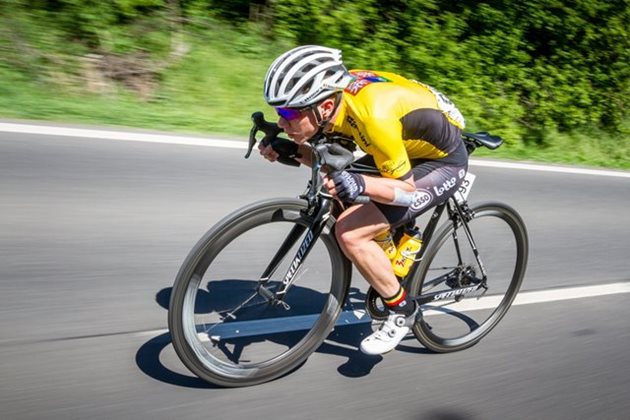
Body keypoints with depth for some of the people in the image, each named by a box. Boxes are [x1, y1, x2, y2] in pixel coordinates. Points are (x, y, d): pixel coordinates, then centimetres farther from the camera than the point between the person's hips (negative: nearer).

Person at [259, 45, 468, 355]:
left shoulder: (374, 116, -36)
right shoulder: (332, 91, -14)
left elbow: (406, 189, -25)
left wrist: (362, 184, -43)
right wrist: (293, 151, -19)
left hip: (443, 161, -8)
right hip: (410, 146, 8)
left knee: (350, 232, -20)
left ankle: (402, 310, 2)